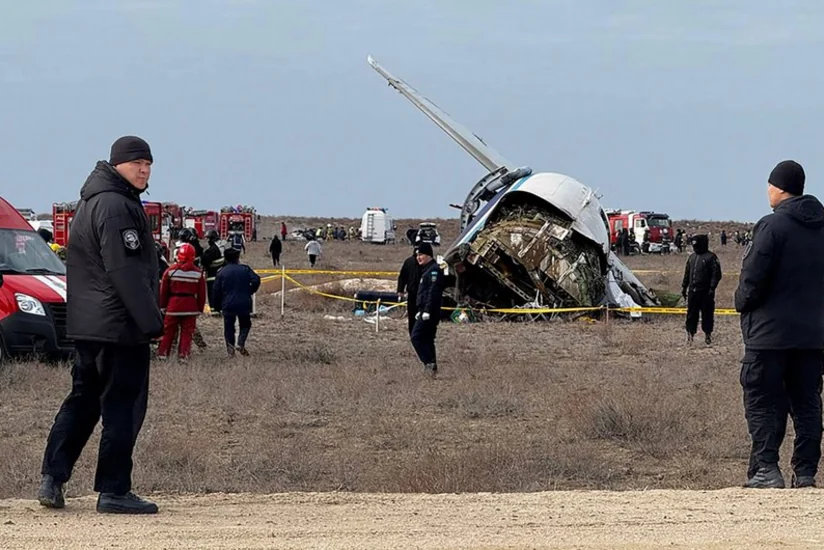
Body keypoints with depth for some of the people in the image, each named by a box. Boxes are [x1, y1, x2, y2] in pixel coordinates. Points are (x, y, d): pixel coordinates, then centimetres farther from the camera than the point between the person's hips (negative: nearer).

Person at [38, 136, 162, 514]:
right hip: (119, 326, -10)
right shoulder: (116, 206, -15)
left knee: (83, 401, 15)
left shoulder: (91, 202, 18)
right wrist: (151, 320, -19)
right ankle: (113, 491, -3)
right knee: (123, 406, -4)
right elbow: (125, 270, -21)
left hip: (85, 324, 10)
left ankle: (53, 478, 11)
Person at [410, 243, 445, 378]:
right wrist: (420, 311, 26)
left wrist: (427, 311, -26)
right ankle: (432, 367, 14)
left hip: (430, 312, -11)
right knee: (427, 339, 12)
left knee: (416, 337, -14)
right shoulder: (427, 270, 20)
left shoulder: (434, 270, -13)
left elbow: (433, 292, -21)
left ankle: (429, 362, -16)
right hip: (425, 312, 11)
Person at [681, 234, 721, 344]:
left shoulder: (711, 257, -6)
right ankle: (690, 332, 13)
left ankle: (708, 334, 10)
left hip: (705, 292, -6)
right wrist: (684, 287, 16)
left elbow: (716, 274, -10)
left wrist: (712, 288, -17)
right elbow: (687, 273, 21)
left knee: (707, 313, 1)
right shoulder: (692, 257, 15)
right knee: (691, 313, 7)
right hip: (693, 290, 6)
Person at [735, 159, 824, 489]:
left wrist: (742, 302, 1)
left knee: (762, 402, -2)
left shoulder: (772, 226, -13)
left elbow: (753, 279, -16)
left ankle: (765, 469, -11)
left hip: (770, 331, -6)